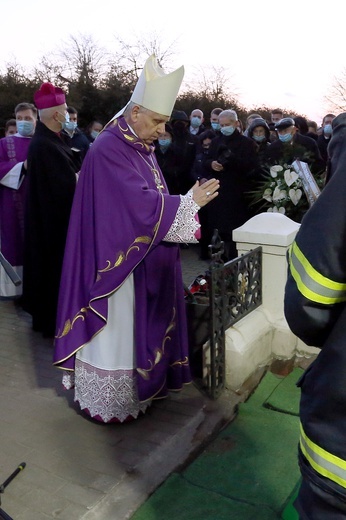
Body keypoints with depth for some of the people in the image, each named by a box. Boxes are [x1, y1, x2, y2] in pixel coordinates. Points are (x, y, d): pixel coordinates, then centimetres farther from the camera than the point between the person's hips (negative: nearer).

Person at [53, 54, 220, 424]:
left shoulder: (141, 148, 10)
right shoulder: (109, 149, -19)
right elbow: (141, 204, -24)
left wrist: (189, 201, 2)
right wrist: (190, 202, -17)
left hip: (143, 260, 9)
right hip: (117, 262, -9)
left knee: (137, 328, 18)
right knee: (113, 331, 4)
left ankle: (137, 385, 35)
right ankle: (106, 402, 22)